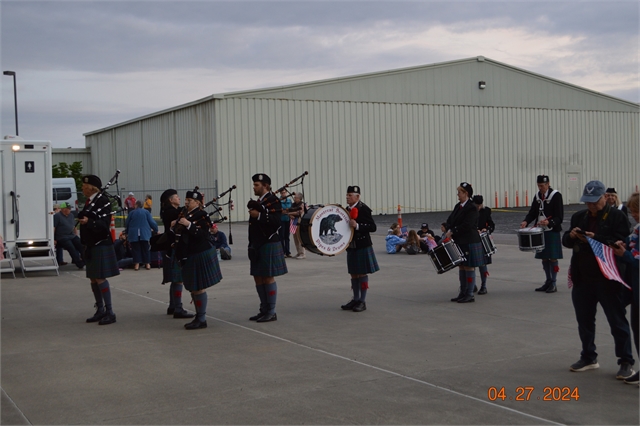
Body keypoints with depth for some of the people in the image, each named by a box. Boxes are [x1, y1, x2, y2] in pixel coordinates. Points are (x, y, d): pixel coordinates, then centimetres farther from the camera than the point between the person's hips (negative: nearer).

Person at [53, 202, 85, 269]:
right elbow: (53, 228, -7)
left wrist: (76, 235, 18)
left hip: (72, 236, 7)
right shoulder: (57, 216, -2)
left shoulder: (71, 216, 20)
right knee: (71, 247, -28)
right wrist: (53, 239, -12)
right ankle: (80, 264, -34)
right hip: (62, 237, -7)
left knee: (81, 244, -19)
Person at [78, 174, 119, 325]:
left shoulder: (103, 201, -13)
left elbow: (105, 224, -19)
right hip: (91, 246, 9)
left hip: (101, 246, -9)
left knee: (100, 278, -9)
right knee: (93, 279, 11)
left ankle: (109, 312, -4)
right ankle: (100, 310, 20)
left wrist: (88, 222, -33)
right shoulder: (88, 201, 13)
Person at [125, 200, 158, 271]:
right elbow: (152, 222, 0)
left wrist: (127, 232, 23)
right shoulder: (146, 212, 2)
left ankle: (137, 264, -3)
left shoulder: (131, 213, 3)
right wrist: (156, 230, 14)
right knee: (146, 249, 8)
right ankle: (147, 264, 7)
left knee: (136, 249, 3)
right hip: (145, 234, 0)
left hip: (133, 234, 0)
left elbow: (126, 224, 9)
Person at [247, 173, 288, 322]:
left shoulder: (273, 200, -10)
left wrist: (259, 215, -24)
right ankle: (264, 310, 19)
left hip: (269, 245, -9)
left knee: (268, 277, -5)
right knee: (258, 278, 10)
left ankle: (271, 312, 2)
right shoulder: (257, 202, 16)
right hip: (257, 246, 9)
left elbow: (277, 221, -24)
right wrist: (252, 244, 18)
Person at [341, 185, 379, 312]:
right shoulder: (347, 209, 10)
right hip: (351, 247, 7)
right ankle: (356, 299, 21)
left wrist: (357, 226, -25)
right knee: (353, 274, 12)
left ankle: (363, 302, 5)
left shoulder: (364, 209, -12)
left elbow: (373, 227, -16)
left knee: (362, 273, -2)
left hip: (363, 247, -7)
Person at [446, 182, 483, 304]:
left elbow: (466, 225, -21)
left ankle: (470, 295, 3)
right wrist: (449, 231, -7)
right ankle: (463, 293, 20)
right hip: (459, 242, 8)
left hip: (469, 243, -8)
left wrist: (452, 232, -18)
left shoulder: (472, 208, -14)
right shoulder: (458, 206, 12)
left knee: (469, 267, -2)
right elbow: (450, 220, 12)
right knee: (461, 267, 12)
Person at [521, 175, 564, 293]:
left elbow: (559, 216, -13)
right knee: (544, 258, 11)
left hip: (552, 231, -6)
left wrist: (549, 222, -31)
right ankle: (548, 282, 22)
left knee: (553, 258, -1)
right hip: (540, 231, 6)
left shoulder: (556, 195, -10)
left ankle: (553, 284, 6)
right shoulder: (537, 196, 9)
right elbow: (533, 212, 11)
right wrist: (526, 221, -9)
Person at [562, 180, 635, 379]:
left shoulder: (616, 216, -7)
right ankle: (588, 357, 29)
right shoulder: (579, 217, 11)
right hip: (583, 278, 6)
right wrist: (571, 235, -12)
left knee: (617, 321, 1)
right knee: (584, 320, 15)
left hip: (608, 279, -6)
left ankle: (626, 362, 8)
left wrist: (596, 239, -26)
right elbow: (566, 242, 11)